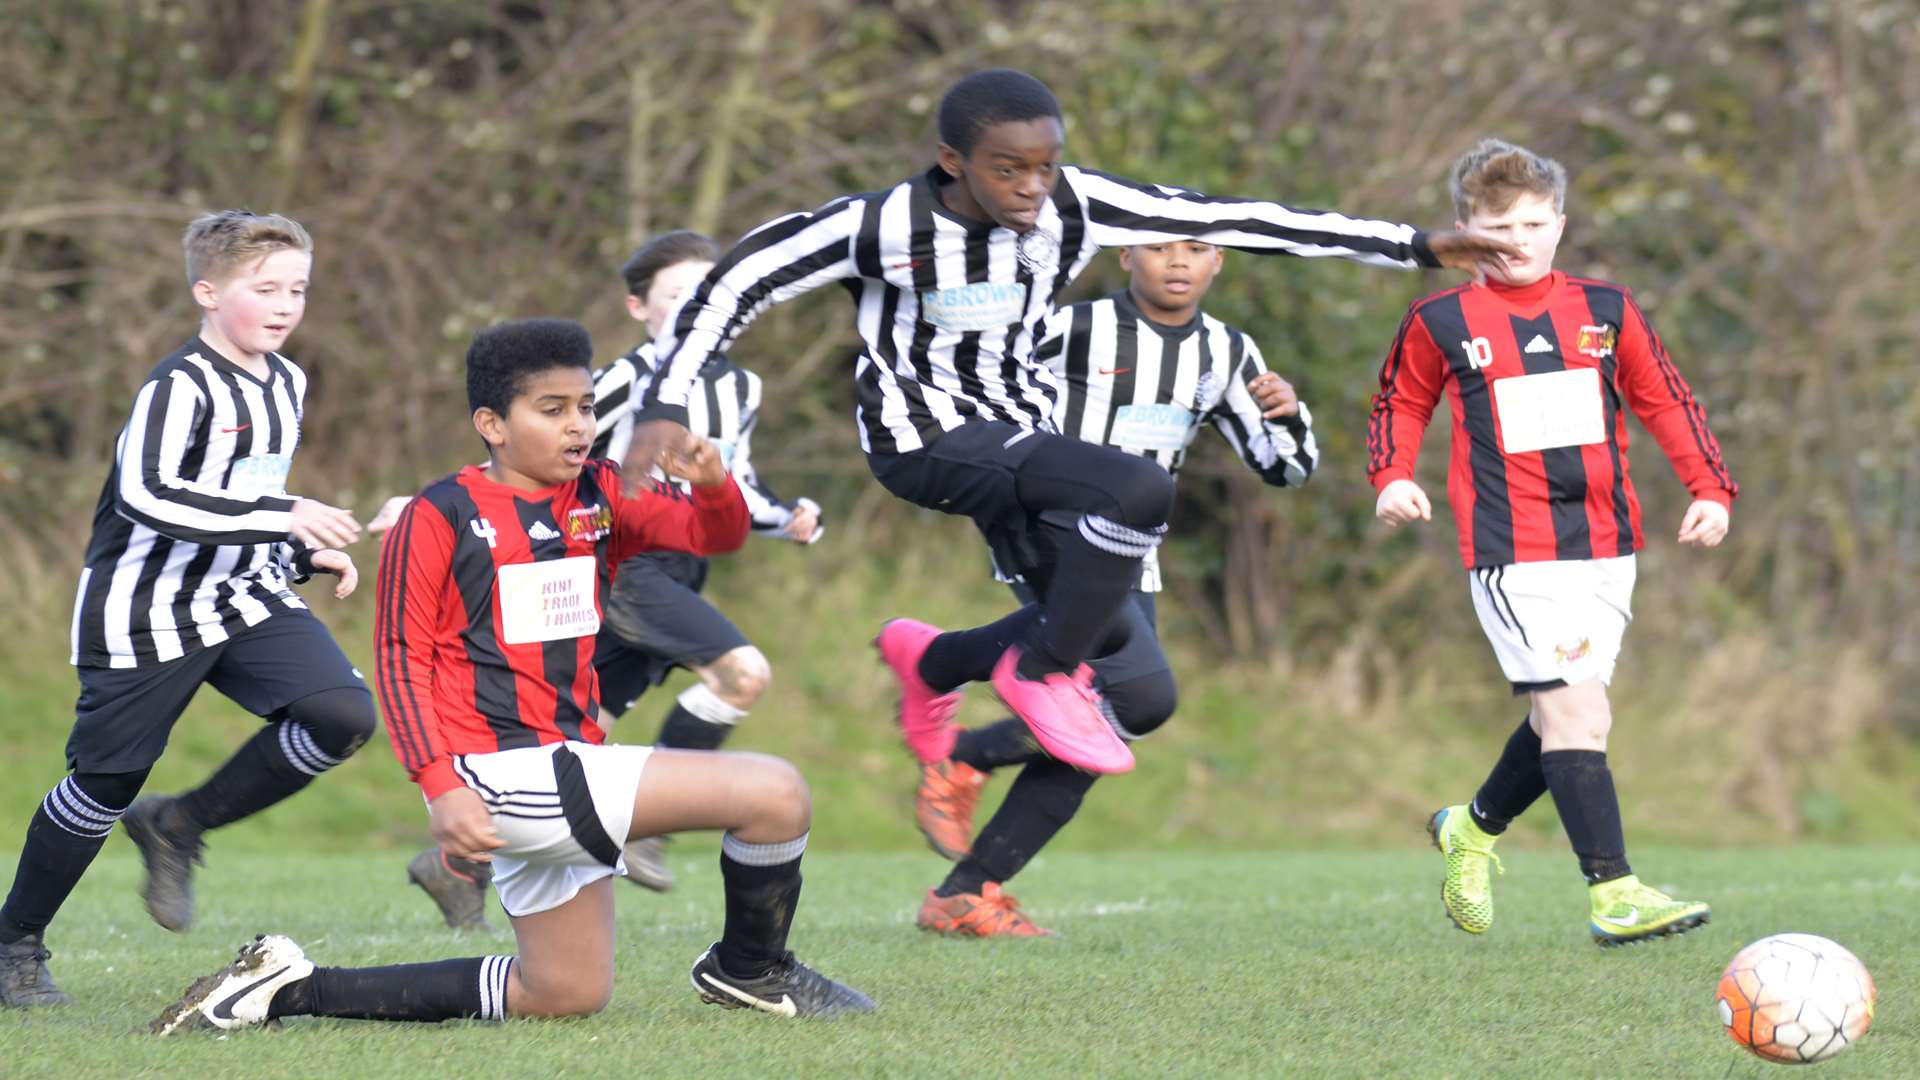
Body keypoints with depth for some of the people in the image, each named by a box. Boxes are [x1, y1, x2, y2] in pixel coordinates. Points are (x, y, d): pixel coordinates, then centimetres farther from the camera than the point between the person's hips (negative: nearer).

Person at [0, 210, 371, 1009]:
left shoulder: (285, 385, 9)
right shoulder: (180, 387, -18)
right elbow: (147, 496, -32)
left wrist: (308, 554, 7)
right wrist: (281, 518, -34)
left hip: (248, 598, 7)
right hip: (147, 608, -7)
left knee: (343, 715, -15)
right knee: (105, 784, 1)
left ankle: (177, 829, 4)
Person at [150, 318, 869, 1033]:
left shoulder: (601, 498, 11)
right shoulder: (439, 518, -7)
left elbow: (715, 534, 2)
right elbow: (400, 654, -7)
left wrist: (712, 486, -22)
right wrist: (440, 786, -18)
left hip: (566, 762, 9)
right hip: (499, 769, -9)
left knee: (565, 995, 19)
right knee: (776, 794, -15)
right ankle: (751, 970, 11)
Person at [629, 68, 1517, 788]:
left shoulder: (1075, 206, -8)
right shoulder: (890, 226, -20)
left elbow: (1235, 222, -5)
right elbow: (741, 279, -15)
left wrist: (1416, 248, -4)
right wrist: (667, 405, -24)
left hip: (1017, 432, 7)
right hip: (927, 440, -7)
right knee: (1139, 490, -28)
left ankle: (934, 662, 27)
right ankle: (1042, 672, -10)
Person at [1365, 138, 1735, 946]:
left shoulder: (1606, 311, 9)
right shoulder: (1441, 324, 1)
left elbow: (1666, 401, 16)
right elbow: (1401, 405, 16)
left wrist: (1709, 488, 7)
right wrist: (1393, 478, -1)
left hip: (1605, 550, 5)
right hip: (1513, 557, -5)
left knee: (1561, 718, 10)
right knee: (1575, 712, -16)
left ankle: (1473, 829, 37)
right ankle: (1613, 894, -17)